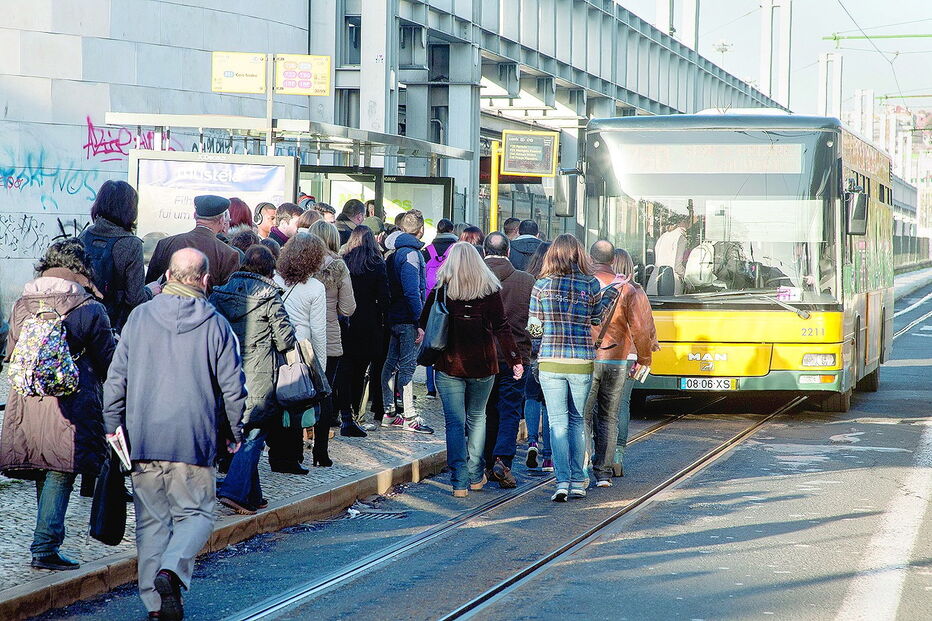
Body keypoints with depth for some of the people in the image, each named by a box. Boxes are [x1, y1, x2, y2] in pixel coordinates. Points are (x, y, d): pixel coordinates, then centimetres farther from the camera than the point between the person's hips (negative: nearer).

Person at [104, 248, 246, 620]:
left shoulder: (140, 317, 3)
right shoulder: (215, 325, -2)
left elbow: (116, 377, 3)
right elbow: (233, 386, 0)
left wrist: (113, 425, 12)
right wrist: (234, 432, 14)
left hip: (143, 438, 2)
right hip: (194, 438, -2)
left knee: (152, 519, 10)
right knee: (196, 514, 8)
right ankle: (171, 570, -18)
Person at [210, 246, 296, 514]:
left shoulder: (220, 293, 5)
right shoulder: (269, 295, -8)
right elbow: (285, 338, -8)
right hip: (259, 377, -5)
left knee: (241, 434, 16)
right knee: (253, 436, -1)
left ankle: (252, 495, 20)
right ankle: (234, 491, -14)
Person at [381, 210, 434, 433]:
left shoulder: (394, 252, 13)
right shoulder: (411, 254, -15)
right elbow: (413, 291, -22)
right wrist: (419, 322, -21)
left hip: (393, 318, 9)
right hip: (407, 319, -9)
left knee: (391, 364, 12)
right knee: (407, 366, -6)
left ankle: (389, 413, 19)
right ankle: (409, 417, -4)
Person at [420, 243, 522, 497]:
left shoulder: (440, 291, -6)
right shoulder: (490, 290, -5)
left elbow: (424, 323, 2)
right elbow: (501, 328, -8)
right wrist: (515, 360, -3)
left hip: (448, 367, -1)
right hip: (482, 366, 1)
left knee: (455, 423, 2)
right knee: (477, 418, 18)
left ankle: (460, 482, -7)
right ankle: (475, 476, 24)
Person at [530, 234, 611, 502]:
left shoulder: (542, 286, -3)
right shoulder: (591, 285, -2)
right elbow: (598, 320, 8)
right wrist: (610, 292, 19)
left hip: (550, 362, -1)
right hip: (582, 362, 1)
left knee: (558, 422, 2)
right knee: (578, 421, 14)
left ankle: (562, 480, -9)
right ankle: (578, 481, 15)